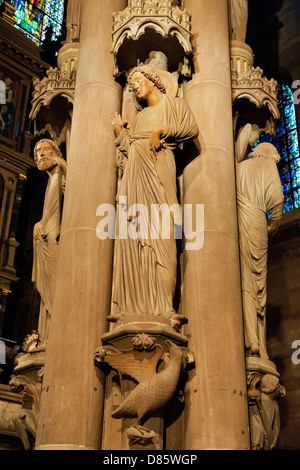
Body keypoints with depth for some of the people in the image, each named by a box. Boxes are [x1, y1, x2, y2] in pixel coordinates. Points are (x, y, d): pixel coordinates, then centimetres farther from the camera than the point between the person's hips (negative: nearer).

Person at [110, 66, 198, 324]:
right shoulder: (141, 116, 31)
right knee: (134, 234, -8)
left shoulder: (172, 104, 18)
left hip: (157, 167, -5)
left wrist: (162, 131, -8)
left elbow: (192, 128, 1)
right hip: (135, 172, 5)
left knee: (159, 234, -16)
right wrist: (120, 131, 19)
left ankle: (163, 304, -21)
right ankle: (134, 303, -11)